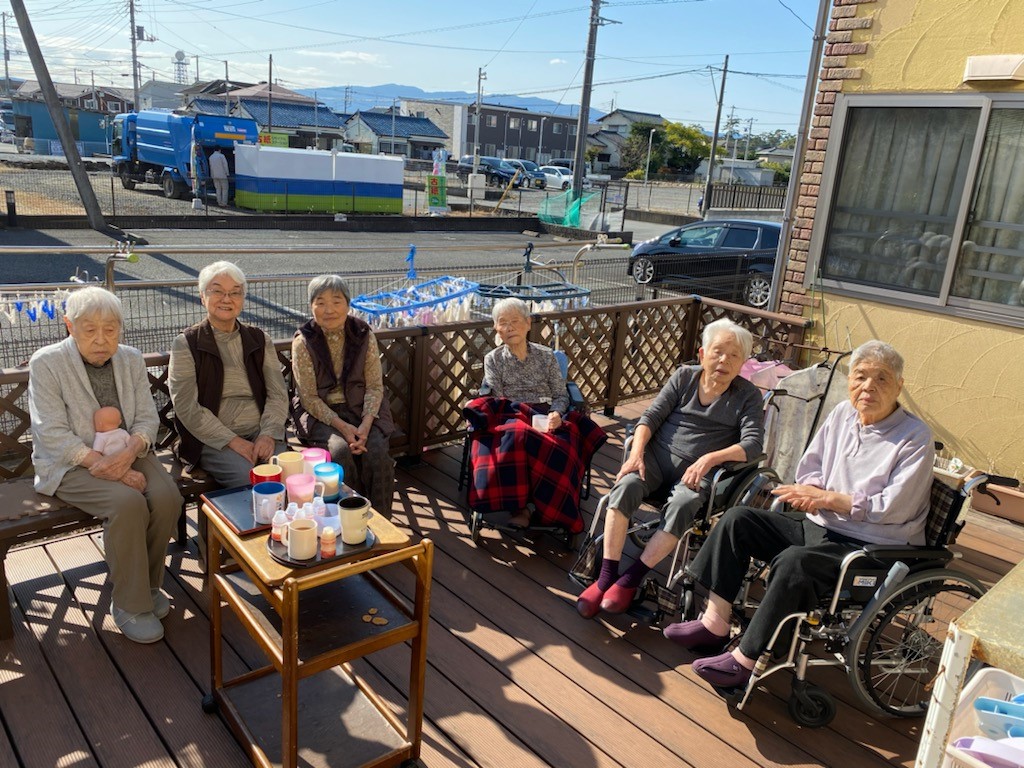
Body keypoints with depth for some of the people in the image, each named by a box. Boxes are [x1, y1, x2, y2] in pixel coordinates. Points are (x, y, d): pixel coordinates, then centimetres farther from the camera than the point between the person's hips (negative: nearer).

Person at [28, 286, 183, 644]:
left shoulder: (131, 359, 5)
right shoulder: (46, 363, -8)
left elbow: (148, 419, 2)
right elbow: (52, 434, -14)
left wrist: (129, 453, -20)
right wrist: (103, 464, -25)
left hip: (127, 454, 4)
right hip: (70, 464, -4)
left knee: (167, 496, -24)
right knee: (128, 503, -31)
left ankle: (148, 583, 0)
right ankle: (130, 604, -13)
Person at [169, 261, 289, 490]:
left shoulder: (260, 340, 13)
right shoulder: (186, 344, 3)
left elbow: (278, 394, 7)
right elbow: (187, 407, -5)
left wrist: (268, 434, -11)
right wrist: (232, 442, -14)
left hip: (260, 434, 3)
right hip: (212, 440, -3)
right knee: (247, 476, -31)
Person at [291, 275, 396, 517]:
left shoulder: (363, 335, -2)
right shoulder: (303, 342, -8)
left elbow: (374, 386, -1)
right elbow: (309, 397, -8)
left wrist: (365, 425, -18)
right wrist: (342, 427, -21)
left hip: (362, 408, 2)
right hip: (319, 413, -2)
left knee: (378, 453, -24)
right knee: (340, 451, -29)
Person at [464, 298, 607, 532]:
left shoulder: (546, 356, 15)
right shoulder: (493, 359, 14)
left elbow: (561, 395, 12)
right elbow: (497, 401, 4)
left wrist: (556, 414, -12)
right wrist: (519, 417, -15)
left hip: (546, 418, 1)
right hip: (510, 418, -1)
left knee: (557, 447, -38)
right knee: (516, 435, -41)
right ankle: (522, 505, -34)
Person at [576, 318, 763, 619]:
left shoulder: (747, 395, 6)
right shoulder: (684, 376, 11)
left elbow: (753, 443, -8)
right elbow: (651, 416, 4)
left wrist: (710, 459, -23)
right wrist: (636, 453, -13)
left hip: (699, 470, -1)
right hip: (658, 454, 2)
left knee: (683, 505, -35)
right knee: (626, 485, -30)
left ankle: (631, 578, -22)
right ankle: (606, 576, -26)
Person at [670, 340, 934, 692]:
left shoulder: (916, 438, -11)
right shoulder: (843, 414, 8)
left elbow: (892, 509, -18)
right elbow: (808, 469, 14)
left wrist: (825, 497, -17)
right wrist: (812, 491, -10)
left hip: (872, 547, -7)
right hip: (818, 525, 8)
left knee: (793, 562, -34)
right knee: (738, 519, -8)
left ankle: (744, 661, -24)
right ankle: (715, 623, -9)